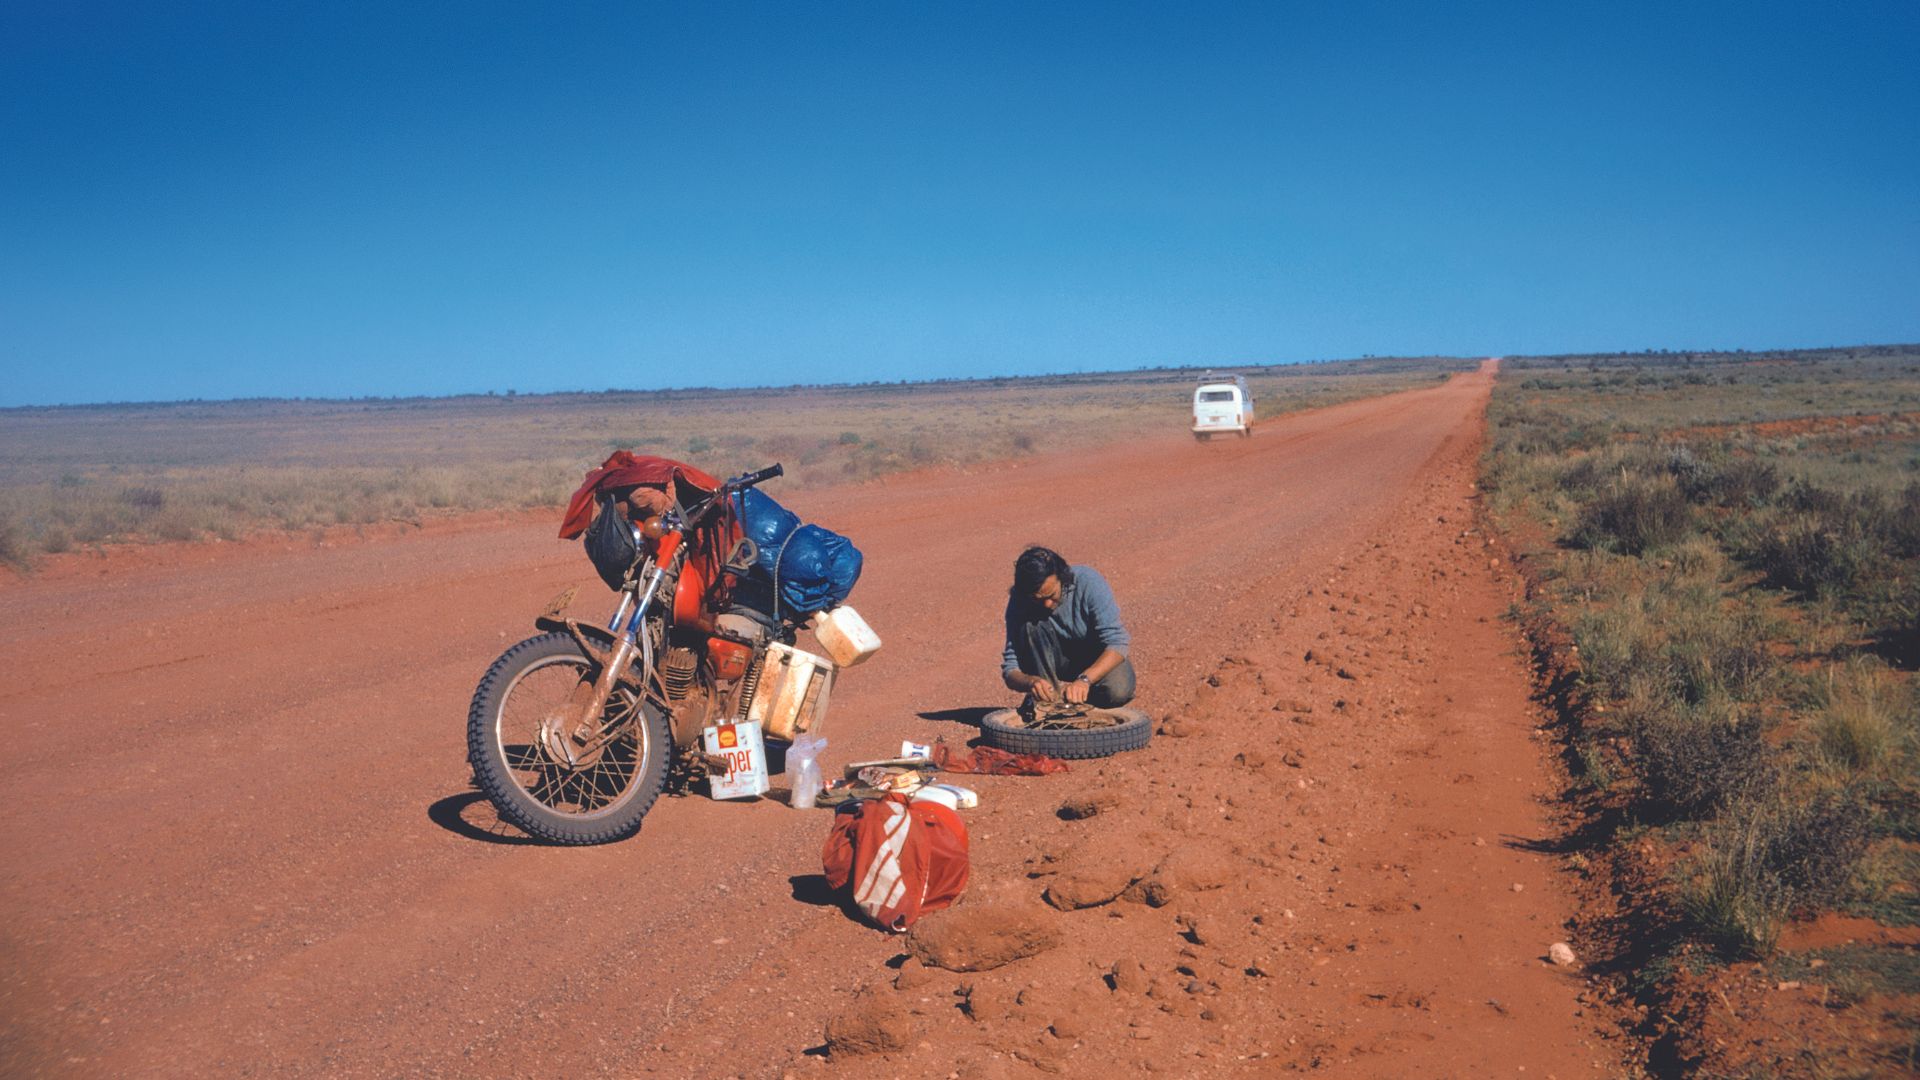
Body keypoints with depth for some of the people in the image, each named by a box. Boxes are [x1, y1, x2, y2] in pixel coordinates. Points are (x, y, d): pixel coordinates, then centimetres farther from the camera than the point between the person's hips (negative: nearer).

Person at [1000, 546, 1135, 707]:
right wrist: (1031, 682, -43)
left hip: (1100, 660, -1)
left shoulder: (1089, 583, -26)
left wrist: (1084, 680, -45)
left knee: (1117, 690, -35)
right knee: (1031, 625, -27)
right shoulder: (1018, 602, -20)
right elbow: (1010, 669, -20)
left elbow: (1116, 644, -30)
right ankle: (1049, 700, -20)